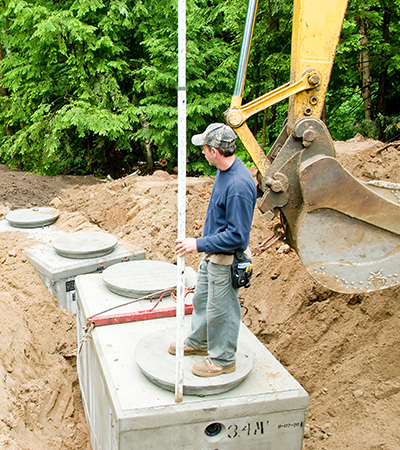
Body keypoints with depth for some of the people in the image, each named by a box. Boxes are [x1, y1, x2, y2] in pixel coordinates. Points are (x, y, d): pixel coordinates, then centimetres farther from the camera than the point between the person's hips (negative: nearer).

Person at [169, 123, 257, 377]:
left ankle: (223, 359, 28)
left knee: (220, 310, 7)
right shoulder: (224, 171, 1)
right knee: (202, 298, 24)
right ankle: (198, 342, 45)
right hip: (212, 254, 10)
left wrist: (199, 244, -24)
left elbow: (237, 235, -27)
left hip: (226, 260, -10)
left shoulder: (239, 185, -30)